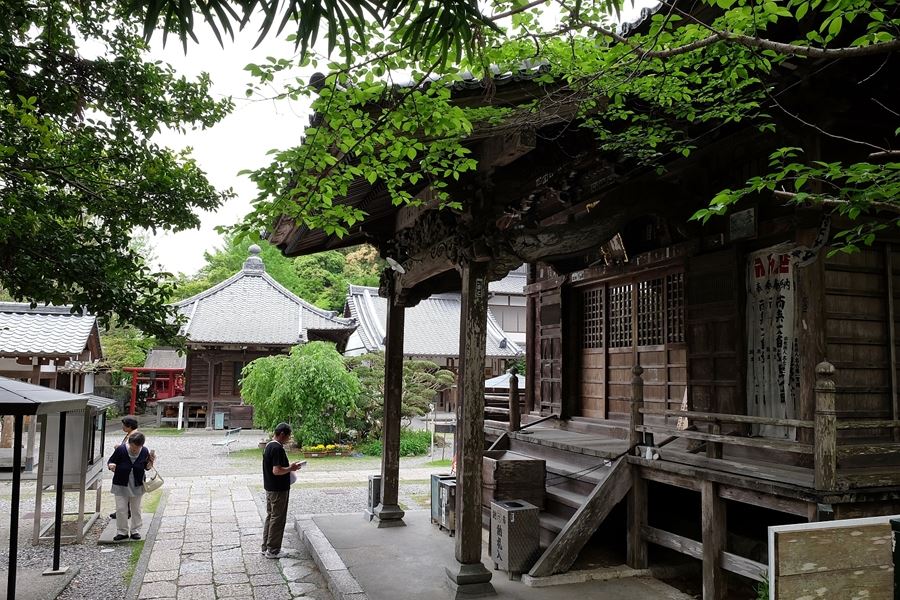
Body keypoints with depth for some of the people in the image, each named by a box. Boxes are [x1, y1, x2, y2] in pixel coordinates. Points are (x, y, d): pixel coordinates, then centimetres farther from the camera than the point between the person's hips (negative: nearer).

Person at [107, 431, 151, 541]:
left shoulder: (144, 452, -9)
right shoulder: (121, 449, -16)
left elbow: (147, 467, 5)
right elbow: (110, 461, -7)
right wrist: (111, 465, -29)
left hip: (137, 486, 1)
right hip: (121, 485, -1)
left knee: (136, 509, 11)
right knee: (121, 509, 1)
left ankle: (135, 531, 23)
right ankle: (122, 532, 16)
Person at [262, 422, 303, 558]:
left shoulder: (269, 445, 9)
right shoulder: (278, 448, -22)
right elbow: (277, 471, -27)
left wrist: (288, 466, 12)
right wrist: (291, 468, -14)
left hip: (269, 488, 10)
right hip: (278, 490, -10)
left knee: (270, 516, 17)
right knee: (277, 519, 0)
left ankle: (266, 547, 25)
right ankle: (272, 551, 8)